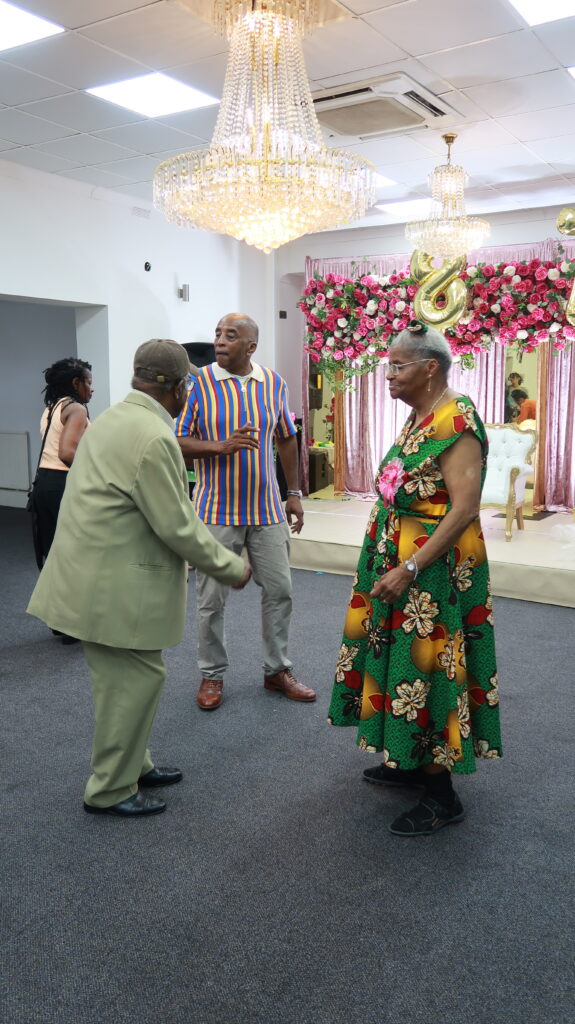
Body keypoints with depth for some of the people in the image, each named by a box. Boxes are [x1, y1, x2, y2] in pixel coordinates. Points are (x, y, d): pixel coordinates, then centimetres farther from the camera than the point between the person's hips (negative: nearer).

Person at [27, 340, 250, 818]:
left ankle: (132, 764, 36)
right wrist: (231, 567, -6)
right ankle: (110, 791, 18)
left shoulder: (115, 417, 9)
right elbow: (178, 527, -20)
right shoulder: (154, 437, -23)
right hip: (112, 585, -10)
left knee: (125, 676, 21)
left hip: (96, 573, 10)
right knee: (137, 677, 3)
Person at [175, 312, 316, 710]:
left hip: (267, 509, 3)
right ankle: (212, 675, 22)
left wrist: (295, 493, 11)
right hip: (217, 509, -3)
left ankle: (278, 669, 26)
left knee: (279, 590, 9)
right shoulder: (199, 382, -6)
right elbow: (179, 442, -6)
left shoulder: (273, 383, 4)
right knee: (212, 599, 4)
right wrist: (221, 446, -23)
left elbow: (287, 439, 13)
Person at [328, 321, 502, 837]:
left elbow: (464, 509, -24)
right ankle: (412, 762, 35)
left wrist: (408, 570, -25)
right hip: (398, 561, 9)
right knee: (400, 658, 17)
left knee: (428, 669, -2)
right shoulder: (417, 418, 11)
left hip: (434, 569, -9)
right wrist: (389, 563, 15)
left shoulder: (456, 421, -18)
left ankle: (443, 795, 13)